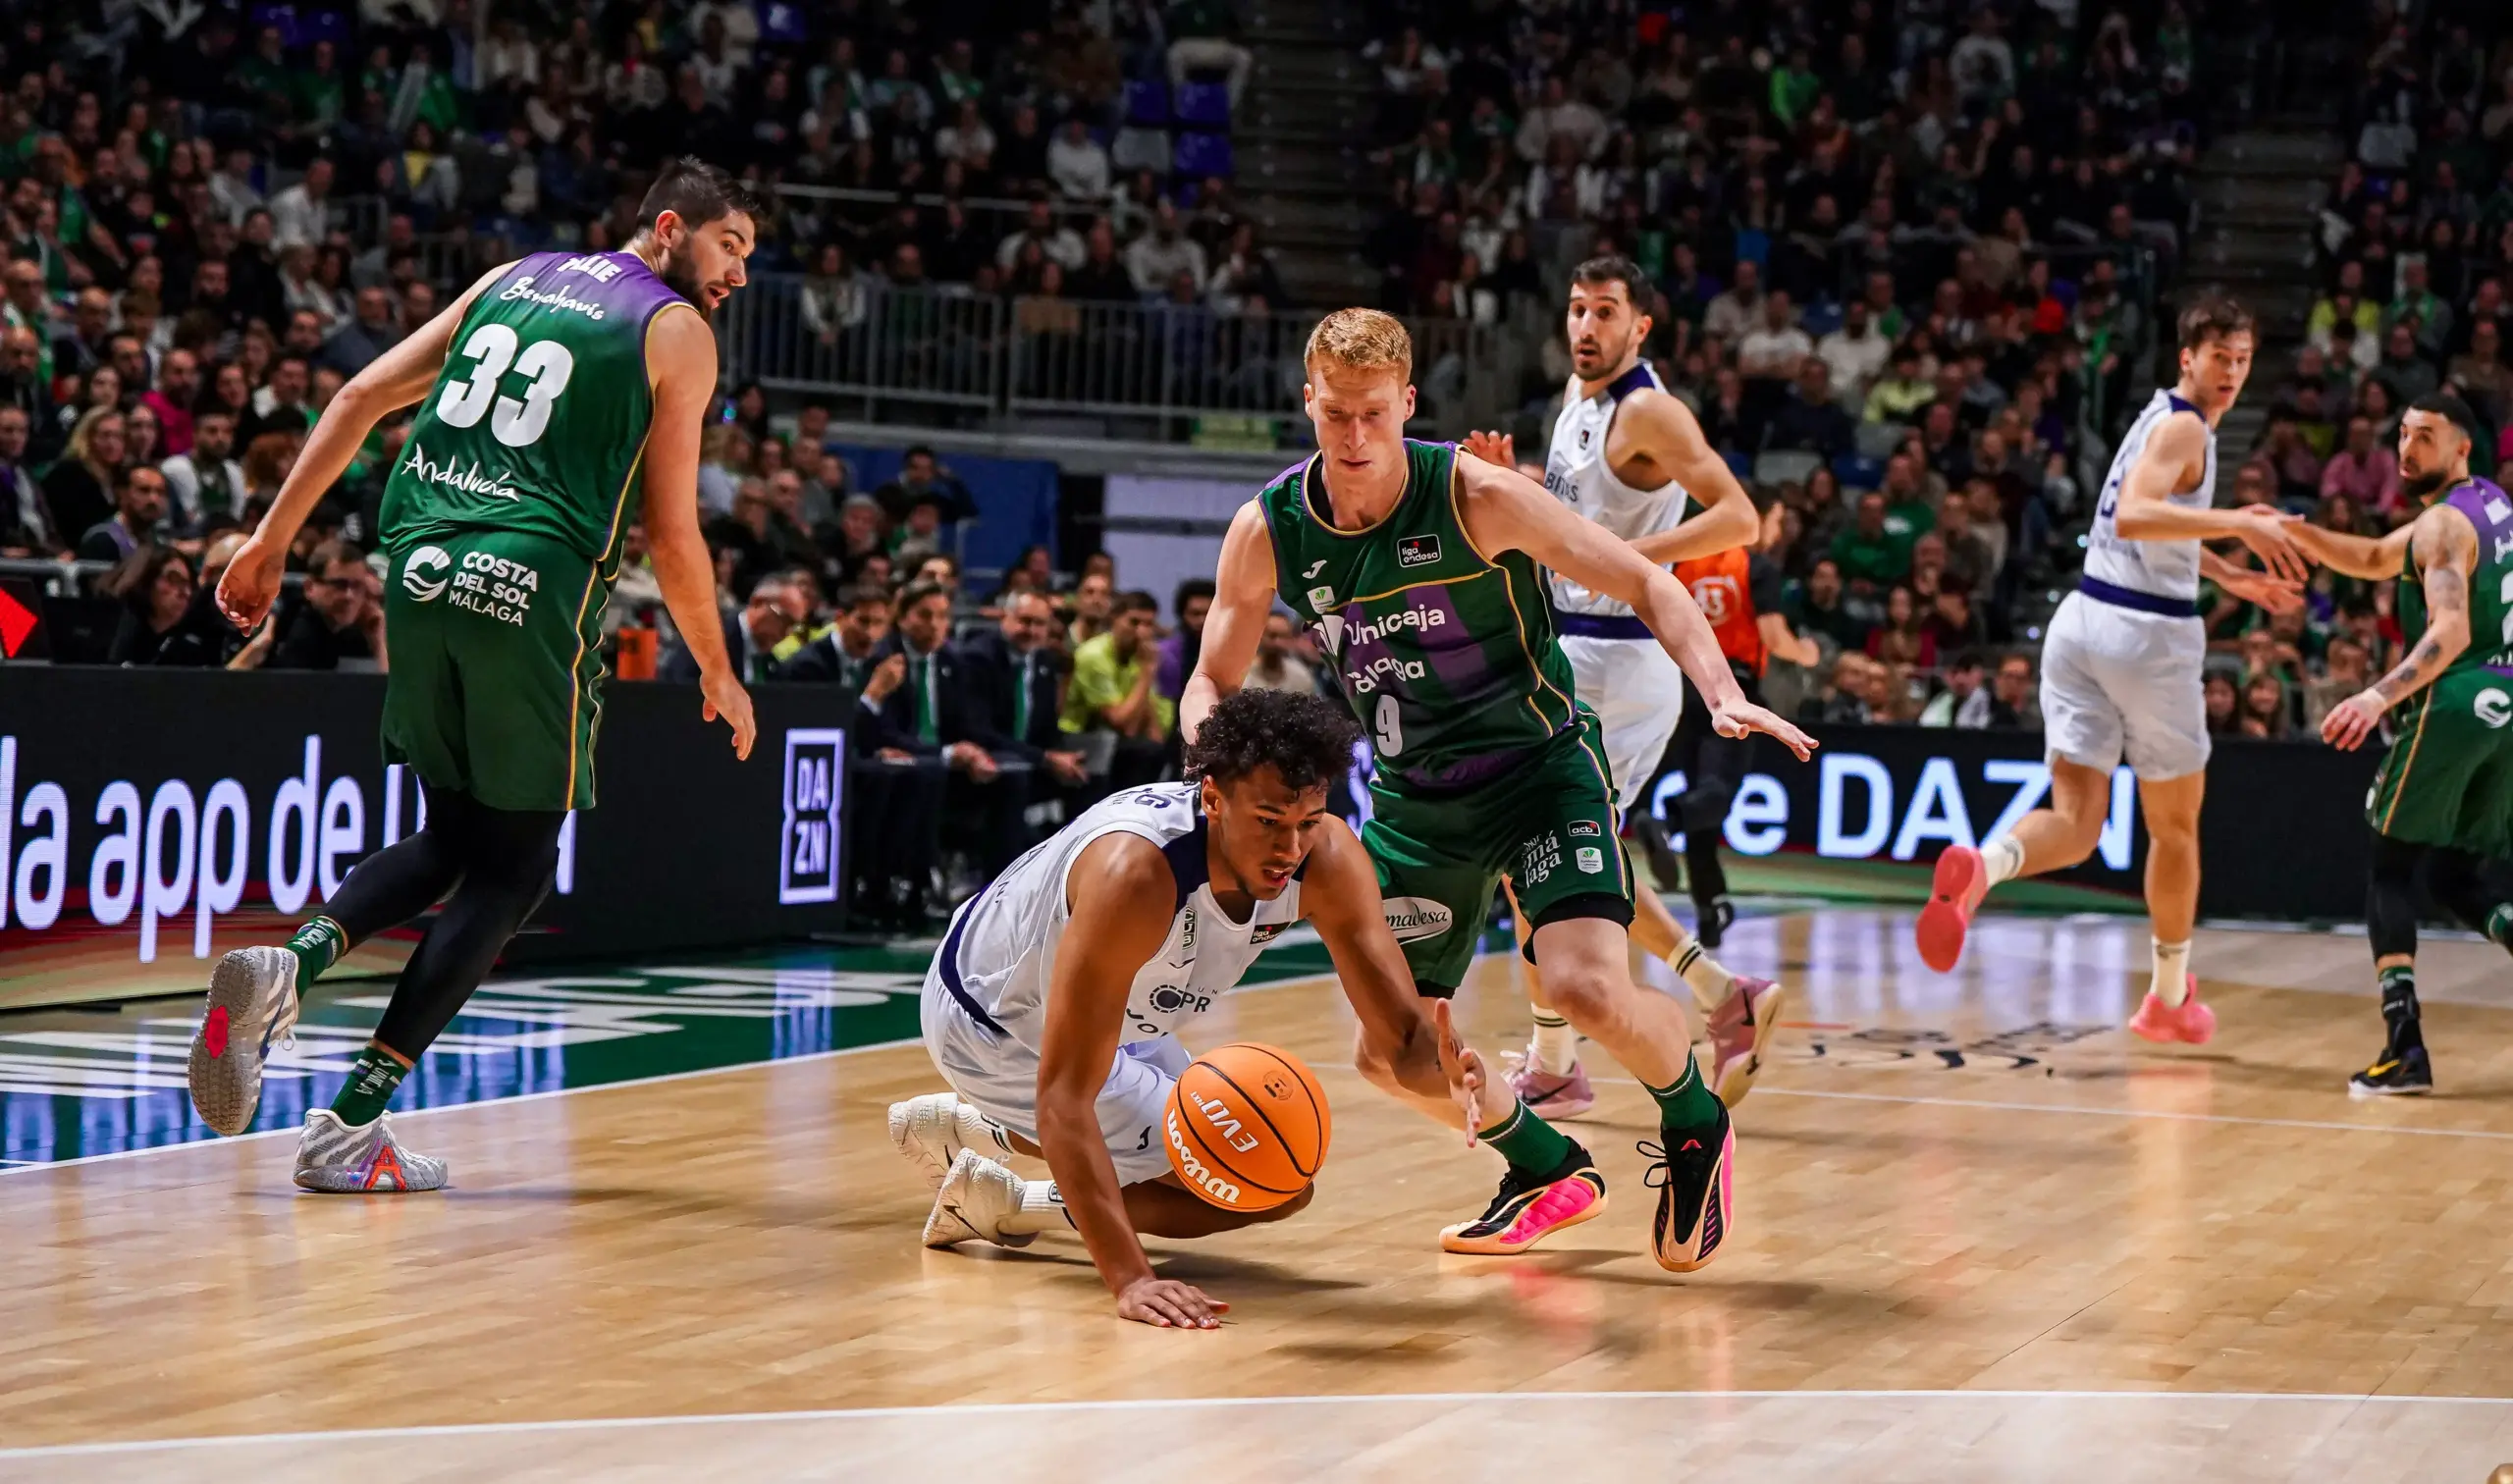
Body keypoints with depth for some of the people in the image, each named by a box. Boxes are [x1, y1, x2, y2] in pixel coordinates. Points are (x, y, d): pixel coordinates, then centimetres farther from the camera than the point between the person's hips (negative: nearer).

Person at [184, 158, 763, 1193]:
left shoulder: (511, 279, 19)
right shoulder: (677, 333, 3)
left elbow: (364, 394, 13)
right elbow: (671, 535, 1)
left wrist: (273, 538, 15)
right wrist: (719, 677, 13)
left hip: (419, 568, 6)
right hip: (532, 592, -6)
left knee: (451, 839, 22)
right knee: (515, 864, 7)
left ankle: (284, 968, -6)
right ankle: (349, 1127, -1)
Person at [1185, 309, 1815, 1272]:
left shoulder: (1473, 497, -19)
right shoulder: (1268, 531, -8)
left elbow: (1646, 587, -14)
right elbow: (1212, 681, 5)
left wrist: (1723, 696, -30)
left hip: (1540, 763, -5)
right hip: (1414, 797, 5)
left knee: (1587, 987, -26)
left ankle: (1695, 1128, 7)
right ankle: (1549, 1173, 31)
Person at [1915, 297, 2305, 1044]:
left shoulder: (2163, 418, 19)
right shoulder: (2184, 427, -10)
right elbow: (2133, 515, -26)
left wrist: (2233, 577, 37)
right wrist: (2238, 523, -28)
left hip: (2083, 618, 8)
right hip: (2149, 632, -8)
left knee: (2073, 822, -2)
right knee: (2175, 825, 12)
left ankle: (1977, 868, -35)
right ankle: (2170, 998, 26)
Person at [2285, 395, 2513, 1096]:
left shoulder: (2443, 524, -11)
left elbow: (2450, 632, -25)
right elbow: (2376, 560, 26)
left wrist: (2381, 695, -35)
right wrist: (2297, 533, 14)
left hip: (2455, 703, -9)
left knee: (2390, 867, -1)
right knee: (2454, 874, 16)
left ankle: (2405, 1048, -13)